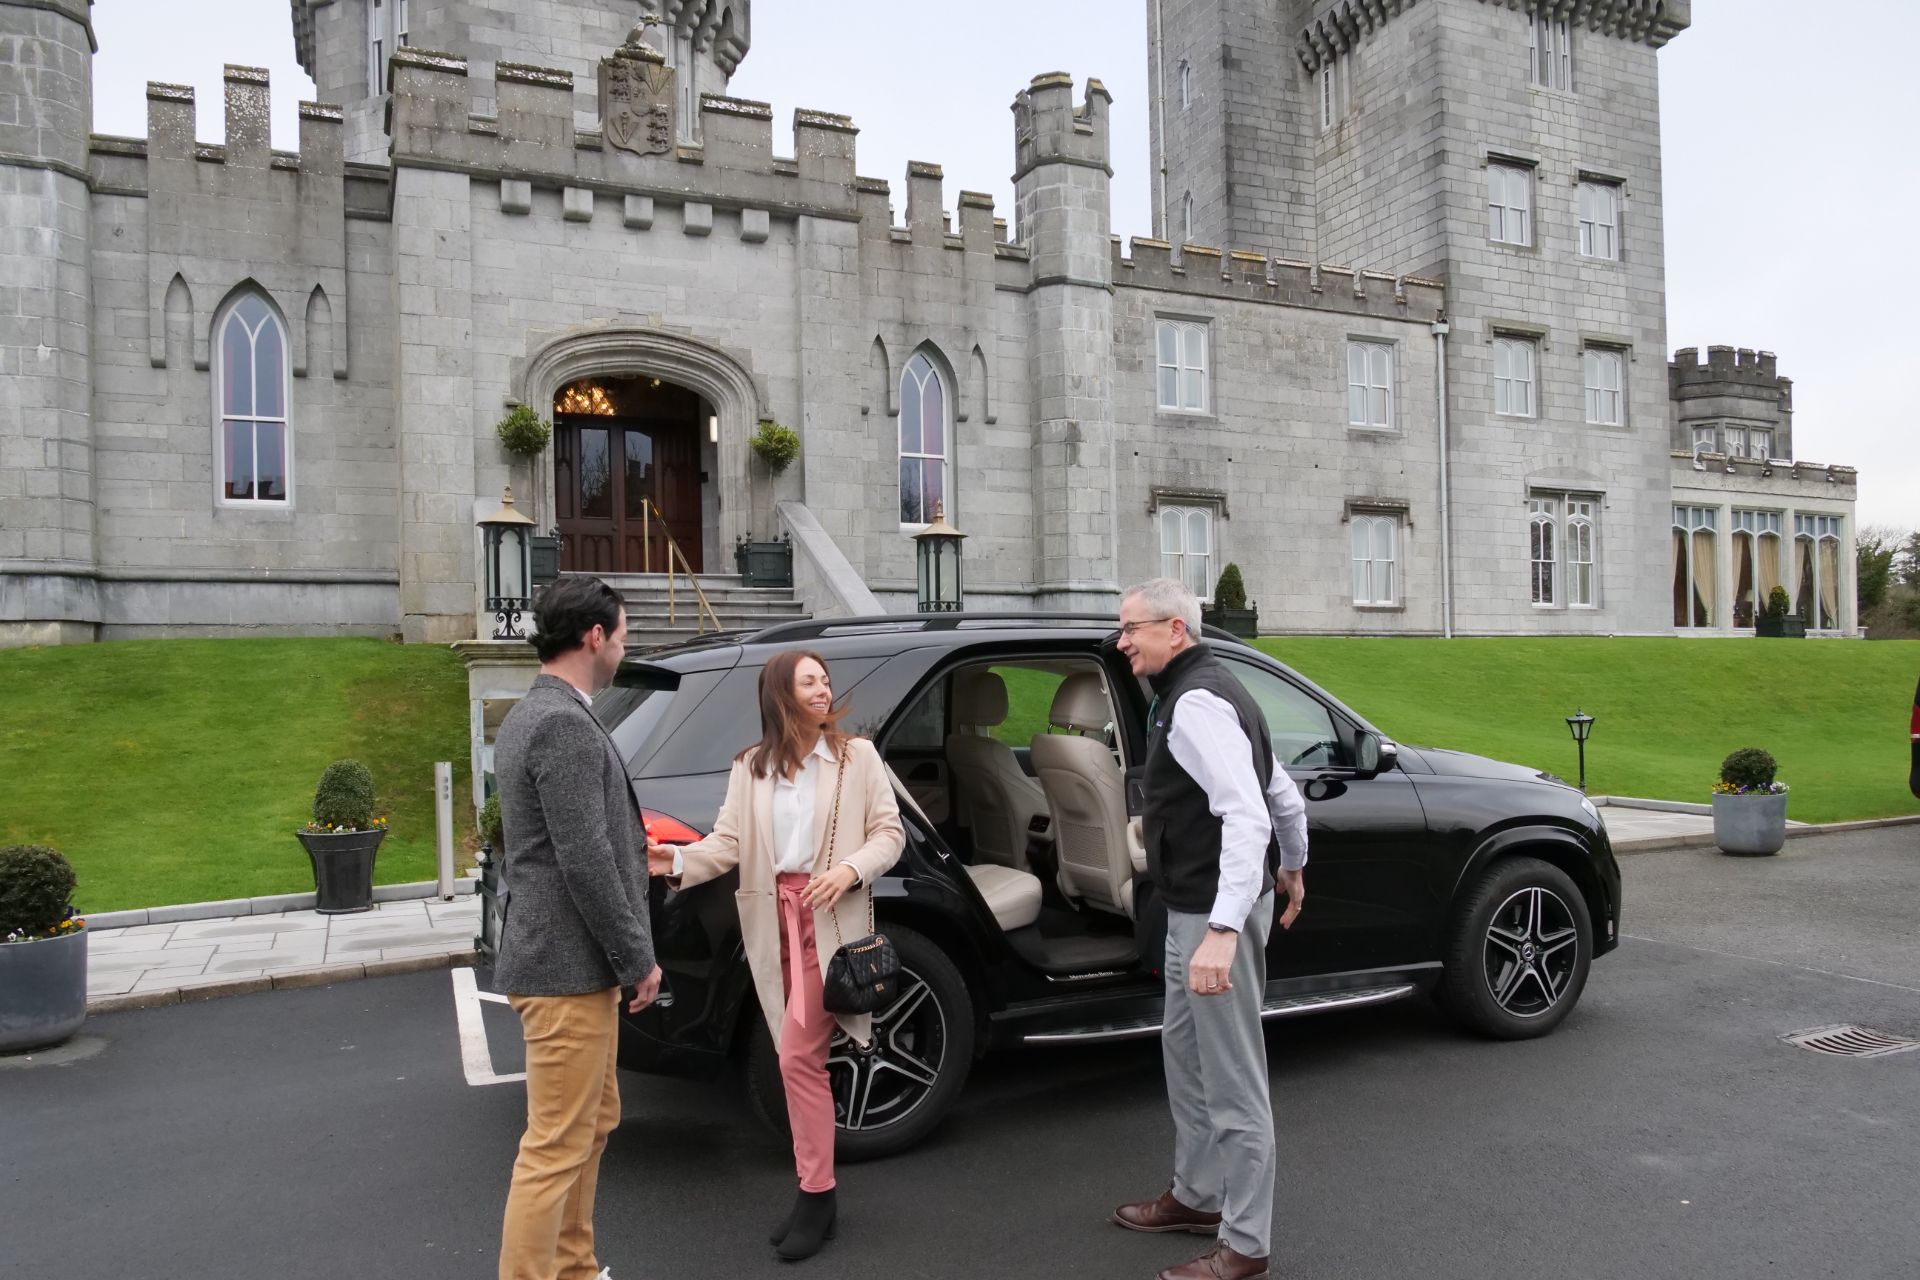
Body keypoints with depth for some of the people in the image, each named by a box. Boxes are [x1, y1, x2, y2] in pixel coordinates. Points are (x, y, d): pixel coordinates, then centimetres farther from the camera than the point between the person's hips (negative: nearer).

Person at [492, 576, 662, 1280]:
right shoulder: (565, 724, -20)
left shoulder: (530, 714, 13)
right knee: (556, 1145, -1)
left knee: (593, 1122, 21)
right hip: (568, 966, -11)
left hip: (561, 958, 11)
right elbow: (585, 863, -22)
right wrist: (638, 961, -15)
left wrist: (636, 849, 20)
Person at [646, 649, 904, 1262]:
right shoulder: (751, 766, 8)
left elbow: (889, 833, 1)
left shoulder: (857, 755, 1)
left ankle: (814, 1195, 7)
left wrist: (850, 870, -17)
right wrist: (678, 861, -19)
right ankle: (817, 1192, 24)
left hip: (830, 919, -3)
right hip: (773, 919, 4)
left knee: (797, 1058, -8)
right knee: (804, 1059, 12)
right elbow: (729, 842, -1)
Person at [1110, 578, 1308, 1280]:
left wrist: (1223, 930, -36)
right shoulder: (1205, 690, 14)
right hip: (1194, 909, 11)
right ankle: (1197, 1196, 37)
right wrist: (1293, 866, 34)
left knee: (1232, 1080, 0)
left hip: (1216, 912, -11)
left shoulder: (1194, 702, -19)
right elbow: (1286, 795, 20)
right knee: (1184, 1049, 22)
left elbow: (1247, 815, -30)